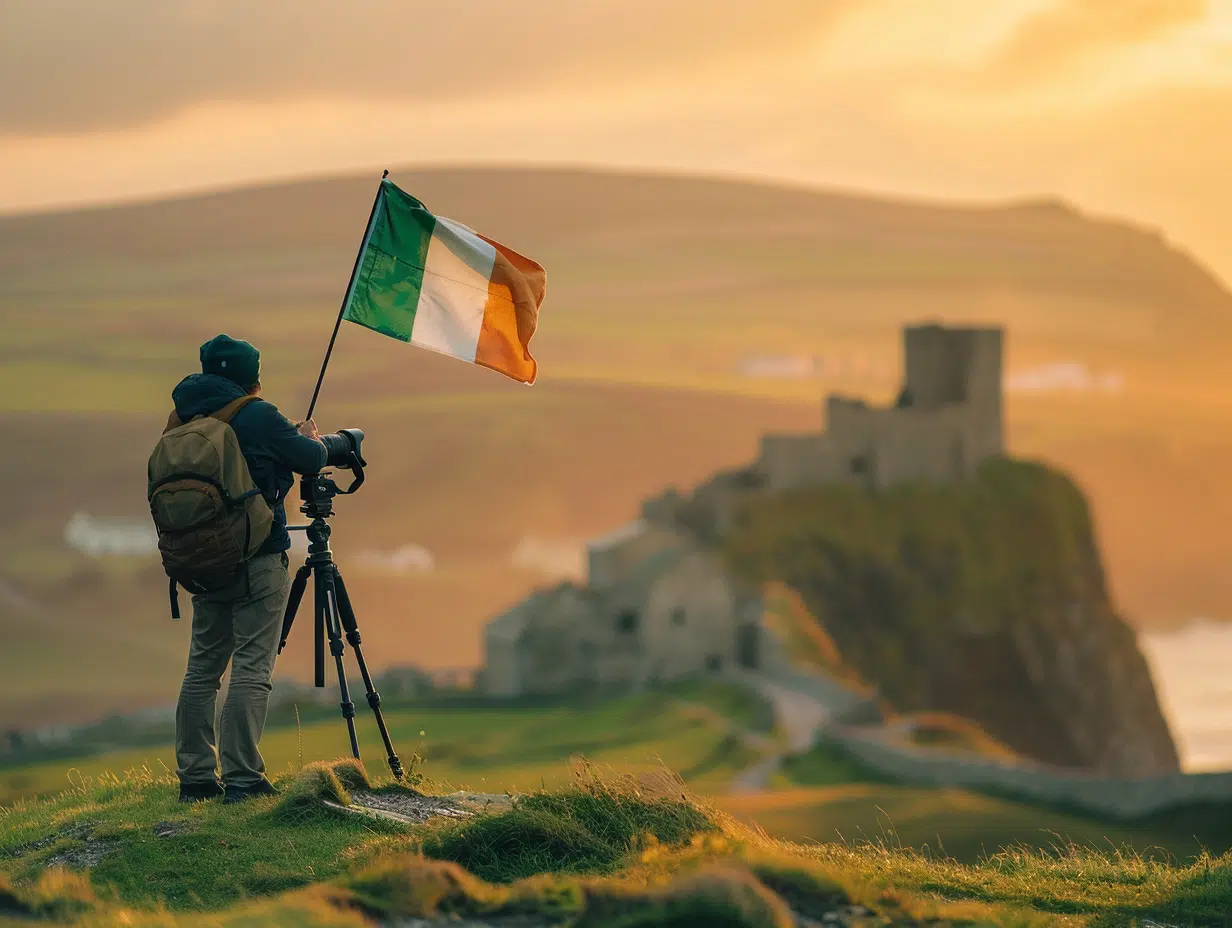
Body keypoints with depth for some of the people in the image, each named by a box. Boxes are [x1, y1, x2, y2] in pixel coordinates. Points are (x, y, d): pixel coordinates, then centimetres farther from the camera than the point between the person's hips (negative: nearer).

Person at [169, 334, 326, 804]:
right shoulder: (258, 417, -11)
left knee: (203, 668, 11)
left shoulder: (185, 420, 8)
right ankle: (241, 777, -10)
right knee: (251, 668, -6)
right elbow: (312, 460, -6)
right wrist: (311, 437, 18)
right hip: (258, 558, -6)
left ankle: (195, 776, 11)